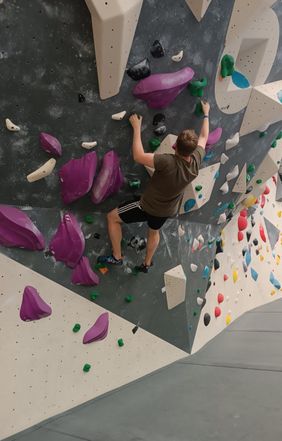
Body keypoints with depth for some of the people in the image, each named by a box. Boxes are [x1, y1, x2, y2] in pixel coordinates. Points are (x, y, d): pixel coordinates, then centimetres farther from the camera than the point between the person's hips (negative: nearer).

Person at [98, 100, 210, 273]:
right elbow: (204, 137, 1)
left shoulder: (168, 162, -37)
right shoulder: (196, 160, -18)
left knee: (113, 217, 12)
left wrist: (137, 127, -23)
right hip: (169, 211, 6)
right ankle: (147, 264, 54)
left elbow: (138, 156, -33)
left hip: (149, 207, -6)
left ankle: (117, 257, 18)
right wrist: (206, 114, 16)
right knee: (154, 231, 35)